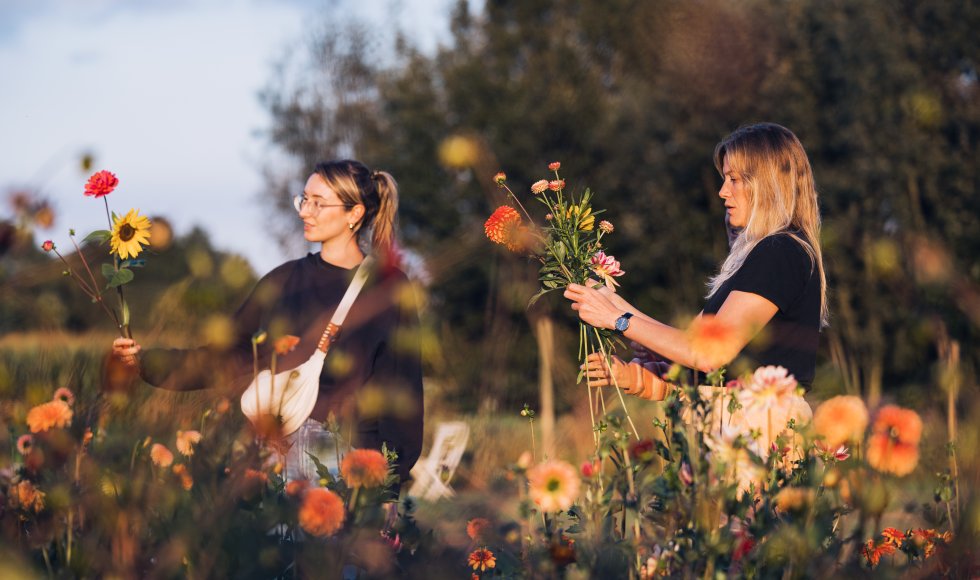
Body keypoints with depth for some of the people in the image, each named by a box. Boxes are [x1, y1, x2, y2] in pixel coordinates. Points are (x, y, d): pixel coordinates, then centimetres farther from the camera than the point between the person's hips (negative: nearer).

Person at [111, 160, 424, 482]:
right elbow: (225, 357, 9)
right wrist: (144, 361, -3)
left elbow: (401, 384, -1)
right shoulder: (285, 280, 11)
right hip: (275, 451, 3)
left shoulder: (389, 288, 0)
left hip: (348, 456, -3)